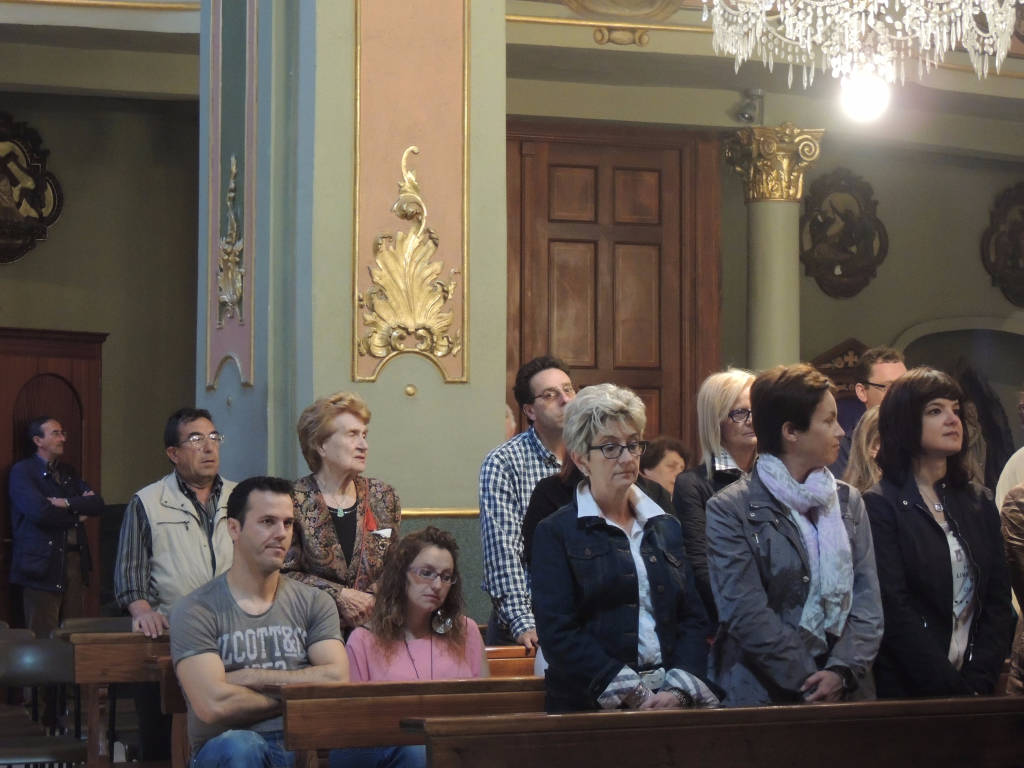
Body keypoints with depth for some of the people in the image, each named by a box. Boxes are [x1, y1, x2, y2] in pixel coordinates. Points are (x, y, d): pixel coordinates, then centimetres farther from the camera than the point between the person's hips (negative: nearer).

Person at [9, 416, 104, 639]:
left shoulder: (68, 472, 19)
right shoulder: (22, 472, -2)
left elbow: (97, 504, 7)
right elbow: (39, 512, -17)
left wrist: (68, 503, -10)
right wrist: (77, 514, -3)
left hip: (74, 561, 6)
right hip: (43, 565, -6)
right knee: (44, 638, -5)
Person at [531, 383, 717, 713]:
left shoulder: (668, 527, 19)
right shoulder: (555, 533, 5)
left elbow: (694, 618, 13)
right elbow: (558, 634, -4)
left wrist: (678, 689, -4)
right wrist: (634, 696, -11)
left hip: (674, 701, 3)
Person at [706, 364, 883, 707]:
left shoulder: (848, 502, 11)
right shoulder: (729, 510, -4)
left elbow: (868, 600, 3)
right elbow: (746, 613, -12)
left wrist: (843, 670, -12)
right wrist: (811, 682, -16)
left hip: (847, 691, 4)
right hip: (763, 694, -4)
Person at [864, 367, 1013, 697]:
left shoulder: (979, 503, 11)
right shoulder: (880, 505, -6)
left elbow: (998, 600, 6)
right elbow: (894, 609, -13)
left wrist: (978, 680, -7)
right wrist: (953, 689, -15)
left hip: (975, 687, 5)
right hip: (906, 691, -4)